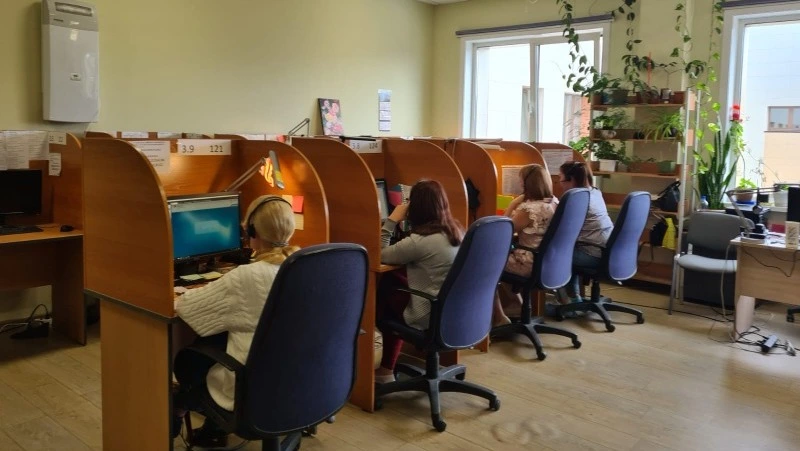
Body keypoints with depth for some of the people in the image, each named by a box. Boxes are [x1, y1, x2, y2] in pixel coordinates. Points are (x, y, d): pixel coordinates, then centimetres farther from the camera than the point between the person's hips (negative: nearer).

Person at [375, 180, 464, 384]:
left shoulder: (420, 240, -22)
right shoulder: (458, 231, 3)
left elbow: (379, 255, -10)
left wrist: (391, 221, -5)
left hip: (432, 318, -7)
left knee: (387, 285, 14)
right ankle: (386, 368, 27)